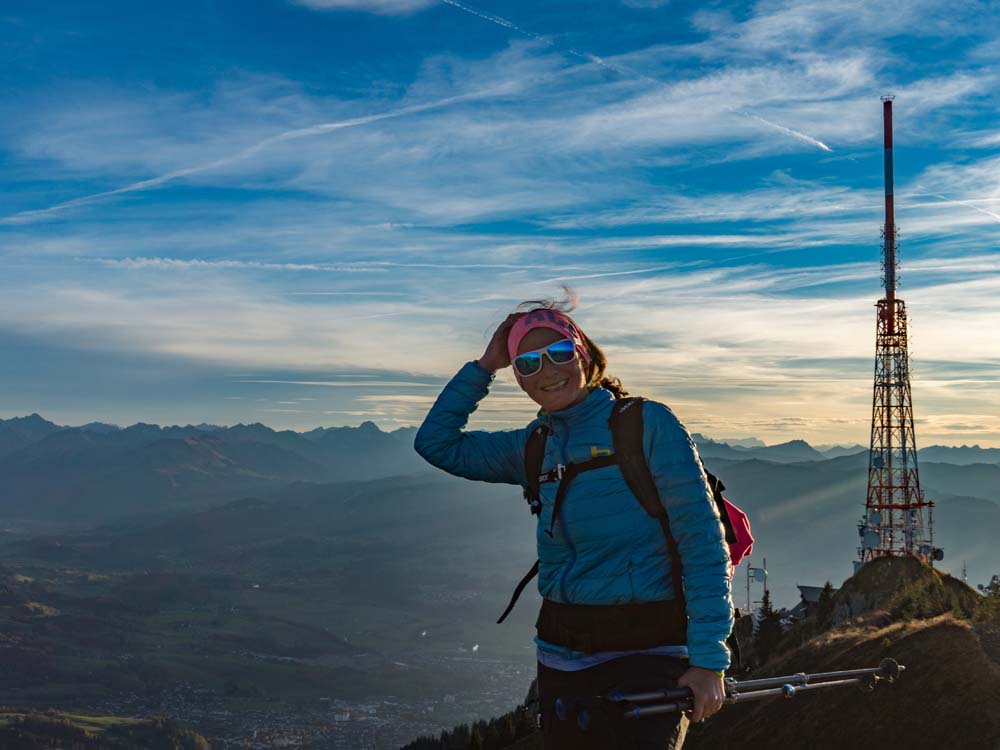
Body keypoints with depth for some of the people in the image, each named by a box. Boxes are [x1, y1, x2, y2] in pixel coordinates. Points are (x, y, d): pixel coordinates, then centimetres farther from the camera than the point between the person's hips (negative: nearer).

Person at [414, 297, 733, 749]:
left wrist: (708, 659, -16)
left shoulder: (648, 423, -7)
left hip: (646, 651, -6)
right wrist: (484, 367, 10)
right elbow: (436, 443, 16)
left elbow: (703, 543, -10)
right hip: (562, 656, 6)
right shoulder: (534, 447, 11)